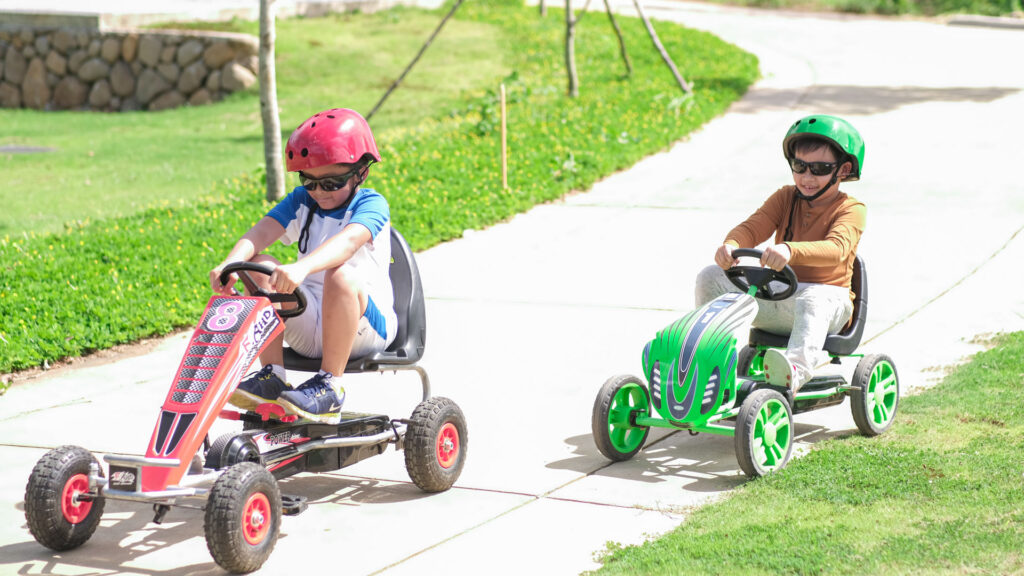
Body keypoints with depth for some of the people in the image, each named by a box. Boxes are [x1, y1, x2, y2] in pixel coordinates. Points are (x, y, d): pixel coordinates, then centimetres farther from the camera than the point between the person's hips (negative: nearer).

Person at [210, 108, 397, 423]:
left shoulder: (371, 205, -8)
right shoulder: (302, 201, 9)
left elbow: (347, 242, -31)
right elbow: (260, 233, -9)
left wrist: (301, 267, -51)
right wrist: (230, 263, -32)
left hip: (365, 322, -5)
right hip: (308, 327, 5)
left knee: (340, 275, -35)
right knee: (260, 266, -14)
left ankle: (329, 387, -26)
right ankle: (272, 376, -13)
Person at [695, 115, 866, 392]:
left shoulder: (851, 210, -7)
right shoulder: (786, 198, 11)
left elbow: (836, 249, -28)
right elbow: (752, 227, -3)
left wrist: (790, 250, -48)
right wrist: (731, 244, -29)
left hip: (828, 294, -6)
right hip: (776, 293, 6)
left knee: (812, 300, -43)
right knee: (711, 276, -8)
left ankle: (797, 369, -67)